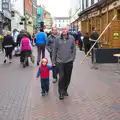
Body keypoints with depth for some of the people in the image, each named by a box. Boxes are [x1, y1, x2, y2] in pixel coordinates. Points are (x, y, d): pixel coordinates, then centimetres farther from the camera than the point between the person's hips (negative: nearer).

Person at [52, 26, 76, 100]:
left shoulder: (71, 38, 0)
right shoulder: (58, 39, -2)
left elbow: (74, 49, 6)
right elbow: (54, 50, 3)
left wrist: (73, 58, 1)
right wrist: (53, 60, 4)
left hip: (69, 61, 2)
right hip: (60, 61, -1)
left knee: (67, 77, 10)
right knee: (61, 77, -5)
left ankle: (65, 90, 29)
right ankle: (61, 92, 8)